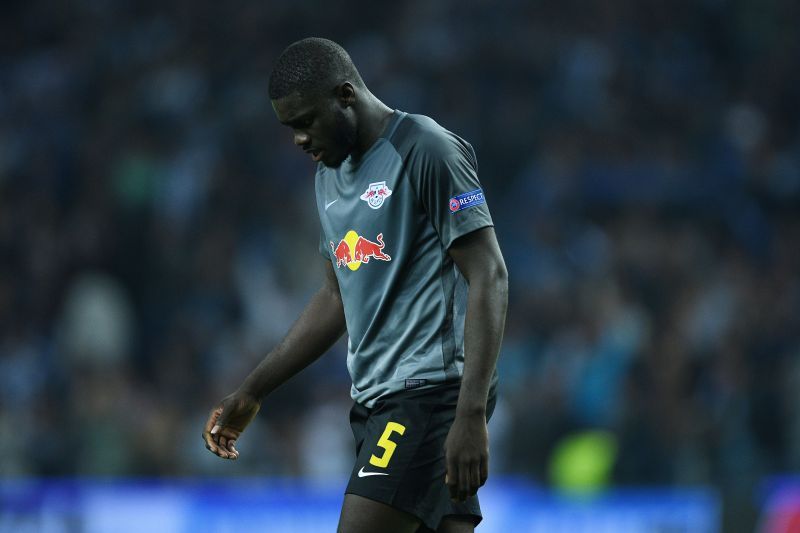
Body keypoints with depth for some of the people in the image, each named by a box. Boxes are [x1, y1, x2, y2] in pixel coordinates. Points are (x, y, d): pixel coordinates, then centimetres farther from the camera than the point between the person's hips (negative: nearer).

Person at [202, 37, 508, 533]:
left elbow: (489, 278, -15)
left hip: (431, 389, -8)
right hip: (377, 399, 8)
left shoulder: (427, 151, -10)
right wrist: (251, 393, 25)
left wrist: (471, 416, -22)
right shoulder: (331, 174, 16)